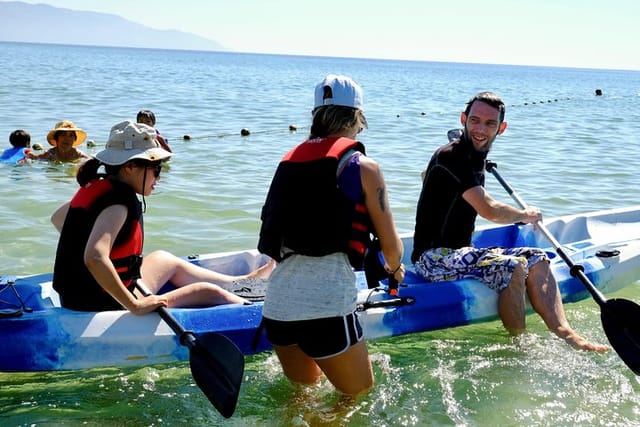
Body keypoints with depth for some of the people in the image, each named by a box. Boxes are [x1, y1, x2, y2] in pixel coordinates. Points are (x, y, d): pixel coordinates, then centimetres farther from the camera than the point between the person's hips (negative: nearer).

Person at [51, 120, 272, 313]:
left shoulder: (97, 187, 5)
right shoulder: (119, 201, -23)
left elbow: (57, 217, 23)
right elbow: (94, 258, -38)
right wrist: (135, 306, -33)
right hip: (105, 308, -11)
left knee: (164, 259, 29)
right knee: (208, 292, -2)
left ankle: (242, 283, 43)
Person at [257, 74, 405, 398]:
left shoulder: (289, 161, 13)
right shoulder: (363, 167, -2)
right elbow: (391, 246, 4)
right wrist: (395, 268, 27)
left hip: (276, 303, 6)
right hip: (327, 307, -6)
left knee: (302, 388, 29)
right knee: (359, 396, 15)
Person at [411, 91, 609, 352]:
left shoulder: (474, 157, 15)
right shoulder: (451, 157, -16)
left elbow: (426, 176, 36)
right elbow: (490, 211, -22)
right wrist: (526, 215, -5)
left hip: (460, 253, 10)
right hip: (434, 258, -10)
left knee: (536, 259, -3)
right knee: (512, 267, -27)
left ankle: (563, 332, -17)